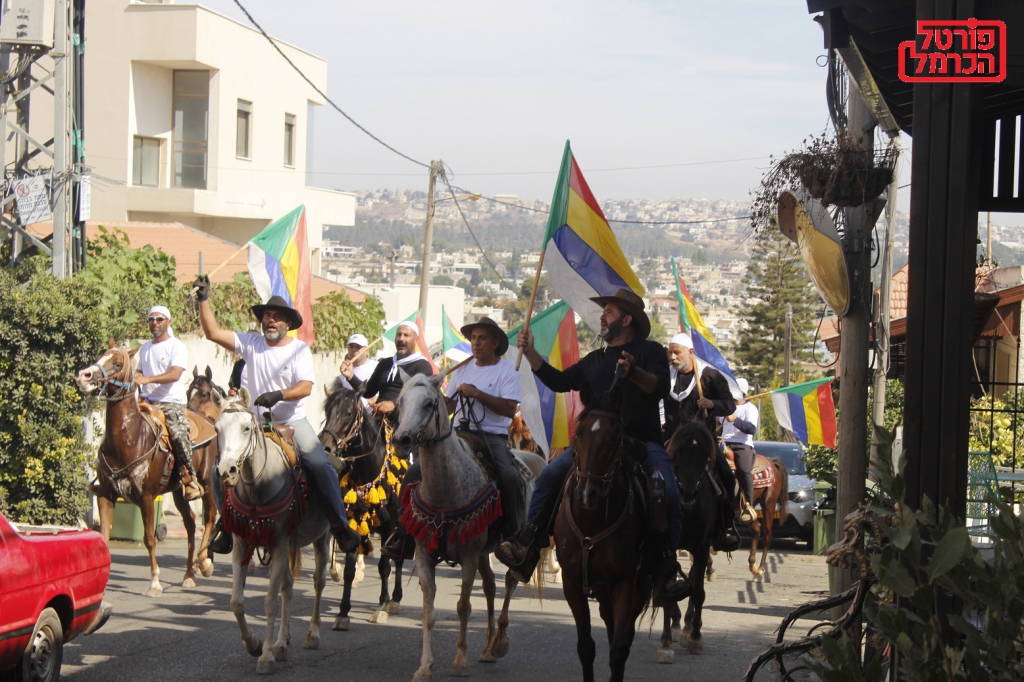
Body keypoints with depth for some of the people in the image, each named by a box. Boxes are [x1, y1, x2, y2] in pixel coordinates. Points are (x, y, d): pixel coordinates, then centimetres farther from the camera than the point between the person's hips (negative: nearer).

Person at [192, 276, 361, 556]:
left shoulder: (300, 349, -1)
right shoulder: (251, 343, 4)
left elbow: (306, 386, -13)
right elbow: (213, 332, -1)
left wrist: (279, 394, -30)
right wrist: (204, 299, -7)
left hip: (293, 422, -2)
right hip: (257, 424, 2)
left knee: (321, 465, -18)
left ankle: (340, 525, -14)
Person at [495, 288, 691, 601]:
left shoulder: (651, 351, 5)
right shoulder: (595, 360, 23)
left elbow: (661, 388, -12)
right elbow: (559, 381, 19)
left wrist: (634, 373, -30)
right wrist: (530, 353, 12)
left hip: (643, 442, -4)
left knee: (669, 493, -27)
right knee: (550, 476, -16)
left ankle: (668, 571, -22)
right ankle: (527, 549, -20)